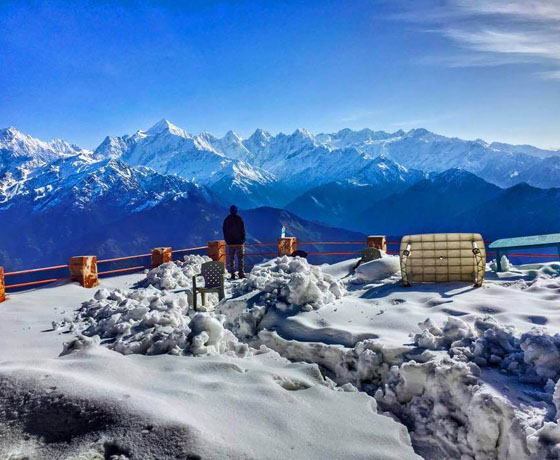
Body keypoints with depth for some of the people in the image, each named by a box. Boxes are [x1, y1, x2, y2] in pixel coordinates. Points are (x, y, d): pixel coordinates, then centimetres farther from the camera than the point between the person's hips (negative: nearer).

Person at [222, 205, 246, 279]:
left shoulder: (226, 220, 4)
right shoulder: (239, 219, -6)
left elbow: (224, 231, 7)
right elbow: (243, 230, -6)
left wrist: (227, 241, 14)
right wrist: (243, 239, 3)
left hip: (230, 242, 2)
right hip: (239, 242, -2)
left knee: (231, 259, 5)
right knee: (240, 258, 2)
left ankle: (232, 274, 3)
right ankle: (241, 273, -2)